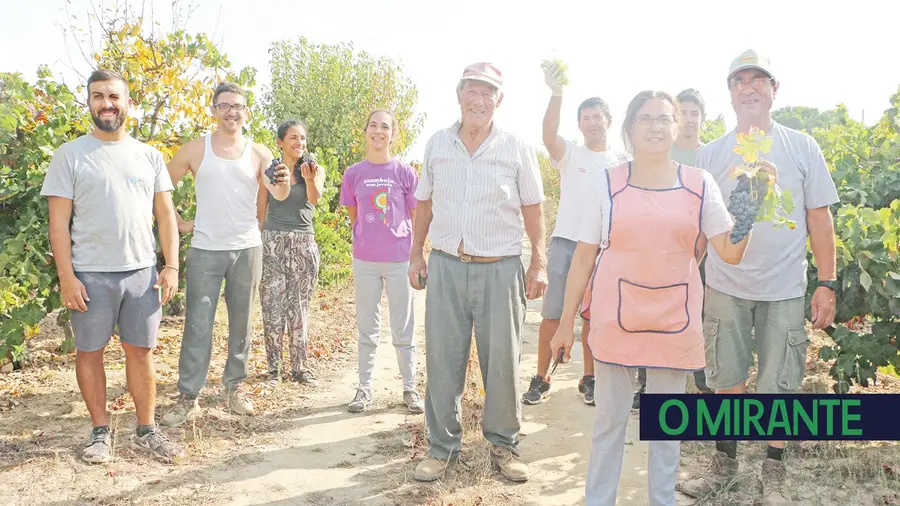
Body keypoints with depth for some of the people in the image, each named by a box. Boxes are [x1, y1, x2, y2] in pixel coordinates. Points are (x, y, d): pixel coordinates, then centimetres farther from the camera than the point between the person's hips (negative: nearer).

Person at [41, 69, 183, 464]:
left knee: (141, 350, 8)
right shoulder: (70, 155, -1)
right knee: (90, 351, 7)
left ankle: (146, 432, 19)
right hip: (90, 275, -2)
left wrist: (171, 266, -1)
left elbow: (165, 213, 7)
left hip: (142, 271, 2)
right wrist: (66, 277, -10)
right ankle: (100, 432, 23)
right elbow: (59, 221, -4)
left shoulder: (149, 156, 7)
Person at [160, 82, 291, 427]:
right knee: (198, 325, -1)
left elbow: (279, 196, -11)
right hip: (205, 250, -1)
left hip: (248, 249, 2)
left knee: (241, 322, 10)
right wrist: (178, 223, 4)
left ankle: (235, 387, 23)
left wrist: (283, 182, -33)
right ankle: (188, 397, 7)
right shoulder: (195, 150, 1)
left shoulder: (259, 153, 3)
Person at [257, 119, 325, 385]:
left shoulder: (315, 170, 3)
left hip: (303, 243, 0)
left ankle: (300, 366, 13)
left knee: (299, 307, 6)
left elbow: (315, 198, -17)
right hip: (272, 242, 0)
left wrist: (310, 179, -38)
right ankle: (273, 366, 10)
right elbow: (260, 211, 8)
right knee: (273, 306, 1)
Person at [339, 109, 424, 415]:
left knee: (403, 329, 7)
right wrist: (366, 241, 8)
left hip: (400, 260, -2)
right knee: (367, 328, 11)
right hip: (364, 260, 2)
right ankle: (364, 388, 22)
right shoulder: (353, 174, 3)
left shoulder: (406, 173, -2)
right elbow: (353, 216, 12)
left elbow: (417, 218, 3)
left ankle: (409, 388, 18)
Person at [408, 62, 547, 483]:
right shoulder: (437, 144, 6)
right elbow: (424, 203, 13)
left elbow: (532, 208, 4)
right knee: (442, 360, 6)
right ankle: (442, 445, 22)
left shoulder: (517, 148, -1)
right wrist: (416, 254, 10)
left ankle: (503, 443, 25)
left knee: (502, 361, 6)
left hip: (500, 269, -1)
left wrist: (538, 264, 0)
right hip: (445, 266, 2)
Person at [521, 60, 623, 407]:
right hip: (566, 243, -2)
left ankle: (588, 378, 23)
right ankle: (540, 379, 12)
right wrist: (556, 93, -36)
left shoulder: (620, 163, 9)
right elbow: (548, 136, -22)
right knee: (552, 314, 1)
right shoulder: (569, 153, 0)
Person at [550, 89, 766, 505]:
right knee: (609, 420, 9)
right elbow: (583, 257, 0)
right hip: (616, 318, -1)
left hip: (675, 320, 1)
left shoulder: (700, 184, 1)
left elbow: (730, 252, -1)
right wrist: (566, 323, 0)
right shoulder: (607, 185, -1)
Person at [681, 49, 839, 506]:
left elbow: (819, 218, 2)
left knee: (779, 384, 7)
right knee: (727, 380, 9)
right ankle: (724, 461, 26)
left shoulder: (801, 148, 2)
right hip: (724, 288, 1)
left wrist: (827, 283, -2)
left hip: (785, 290, 0)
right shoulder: (710, 154, 3)